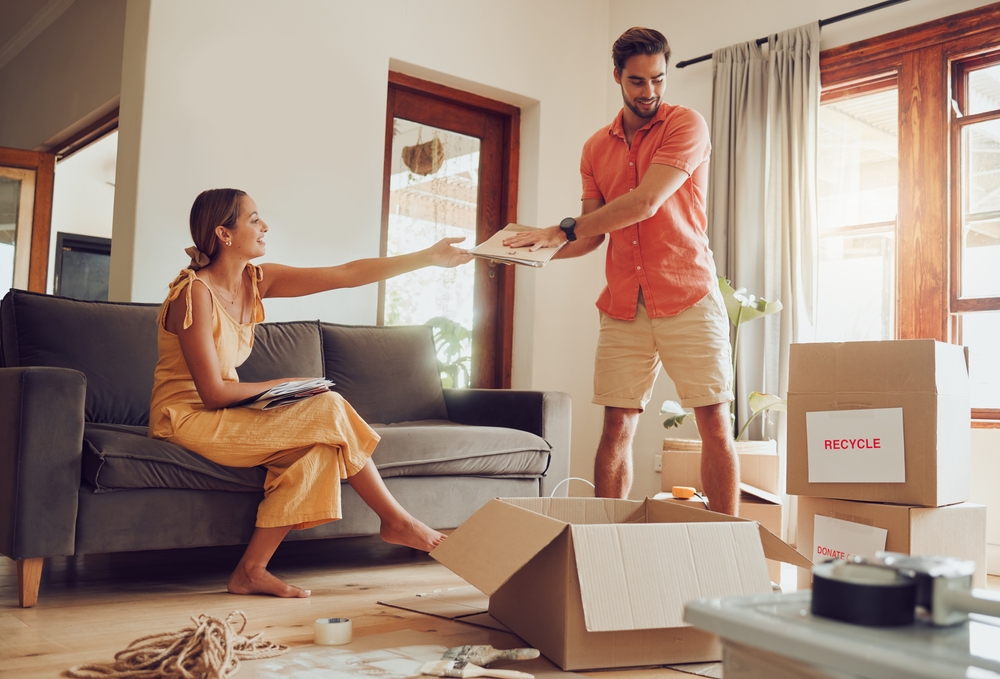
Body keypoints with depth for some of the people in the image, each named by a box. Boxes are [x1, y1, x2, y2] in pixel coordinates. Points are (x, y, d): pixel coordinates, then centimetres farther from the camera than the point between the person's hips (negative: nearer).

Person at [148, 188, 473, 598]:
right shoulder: (195, 293, -20)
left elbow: (347, 274, 0)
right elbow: (213, 393, -21)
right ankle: (397, 522, -2)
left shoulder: (255, 281, 3)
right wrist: (282, 386, -9)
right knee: (327, 412, -17)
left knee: (317, 445, -17)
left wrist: (429, 257, -2)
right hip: (186, 418, -8)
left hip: (222, 413, 8)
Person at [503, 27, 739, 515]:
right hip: (623, 305, 4)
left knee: (715, 425, -4)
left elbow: (645, 204, -15)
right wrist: (537, 251, -2)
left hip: (687, 297, -4)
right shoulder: (596, 148, 15)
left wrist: (564, 229, -9)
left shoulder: (686, 125, -2)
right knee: (616, 428, 1)